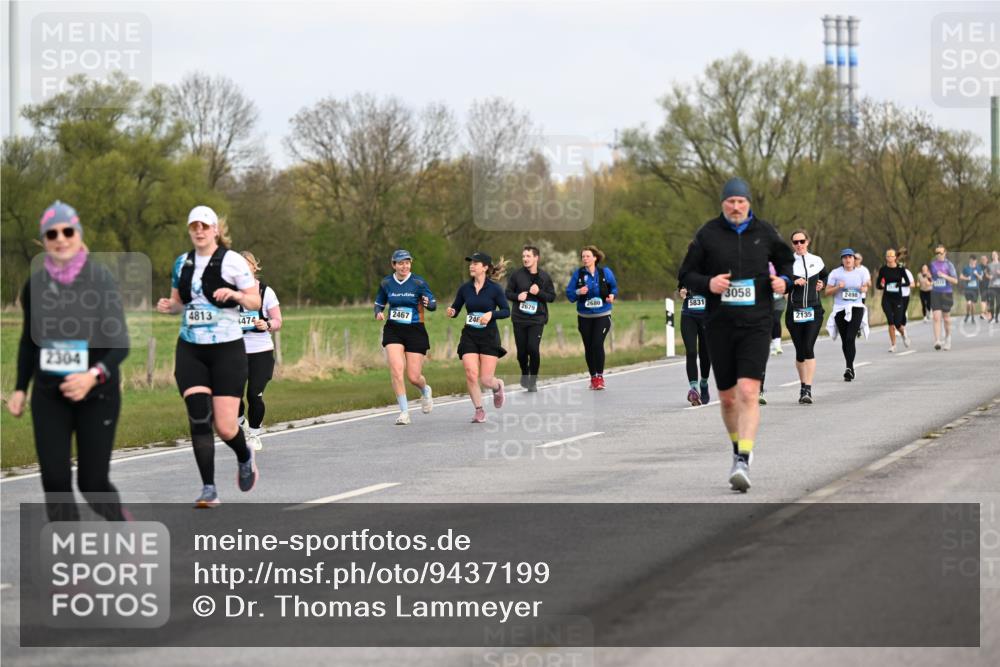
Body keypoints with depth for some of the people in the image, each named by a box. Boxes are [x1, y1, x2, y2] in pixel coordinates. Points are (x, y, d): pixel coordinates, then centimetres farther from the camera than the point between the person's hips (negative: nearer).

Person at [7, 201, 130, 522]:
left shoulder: (100, 279, -10)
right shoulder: (35, 284, 0)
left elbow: (120, 344, -12)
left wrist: (94, 375, -29)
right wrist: (20, 388, 11)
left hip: (97, 396, -3)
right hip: (49, 396, 3)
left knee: (93, 483, 1)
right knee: (55, 481, -5)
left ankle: (121, 524, 32)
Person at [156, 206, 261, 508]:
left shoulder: (232, 261, -6)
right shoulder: (182, 263, 9)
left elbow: (255, 302, -4)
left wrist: (235, 294, -24)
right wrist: (167, 306, -3)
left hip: (227, 350, -4)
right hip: (190, 350, 4)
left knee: (225, 426, -8)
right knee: (198, 418, -11)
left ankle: (245, 458, 28)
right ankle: (209, 490, -7)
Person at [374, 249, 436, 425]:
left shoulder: (418, 282, -7)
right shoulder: (386, 283, 2)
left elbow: (433, 304, -7)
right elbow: (379, 303, 15)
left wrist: (428, 302, -31)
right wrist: (378, 313, -8)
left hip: (415, 331, -2)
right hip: (393, 330, 2)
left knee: (414, 376, -1)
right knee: (396, 370, -18)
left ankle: (425, 391, 37)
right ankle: (404, 412, -8)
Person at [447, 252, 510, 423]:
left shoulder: (494, 288, -7)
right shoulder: (465, 288, 2)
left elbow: (506, 311, -5)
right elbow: (455, 308, 10)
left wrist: (491, 314, -21)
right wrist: (451, 312, -13)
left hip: (489, 336, -3)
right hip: (469, 336, 3)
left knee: (485, 379, -5)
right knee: (471, 375, -12)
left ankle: (498, 386, 32)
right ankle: (479, 410, 3)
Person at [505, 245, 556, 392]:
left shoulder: (544, 277, 0)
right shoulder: (516, 275, 0)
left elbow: (552, 297, 3)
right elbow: (508, 293, 6)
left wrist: (539, 292, -15)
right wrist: (517, 296, -15)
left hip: (537, 319, -1)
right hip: (519, 319, 1)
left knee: (533, 349, -13)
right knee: (521, 351, 5)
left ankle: (533, 380, 3)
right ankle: (524, 374, 32)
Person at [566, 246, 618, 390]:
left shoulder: (605, 272, -3)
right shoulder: (578, 274, -2)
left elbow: (614, 287, 10)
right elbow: (569, 293, 0)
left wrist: (612, 295, -11)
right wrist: (578, 292, -20)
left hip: (602, 315, -2)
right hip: (584, 317, 2)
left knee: (597, 344, -16)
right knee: (588, 347, 6)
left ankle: (599, 377, -6)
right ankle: (593, 377, 20)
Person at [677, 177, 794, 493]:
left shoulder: (764, 232, 4)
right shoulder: (708, 234, 2)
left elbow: (786, 260, 21)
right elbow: (686, 275, 5)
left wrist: (783, 280, -1)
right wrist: (708, 283, -15)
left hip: (756, 324, -1)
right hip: (720, 325, 1)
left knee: (748, 393, -17)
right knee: (727, 398, 10)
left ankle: (744, 461, -21)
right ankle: (739, 450, 33)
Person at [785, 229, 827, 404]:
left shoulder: (816, 261, 8)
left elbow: (824, 276, 28)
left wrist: (822, 284, 8)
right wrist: (793, 282, -19)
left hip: (814, 310, 0)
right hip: (794, 311, 0)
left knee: (808, 349, -14)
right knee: (800, 351, 6)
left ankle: (808, 390, -18)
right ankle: (803, 385, 24)